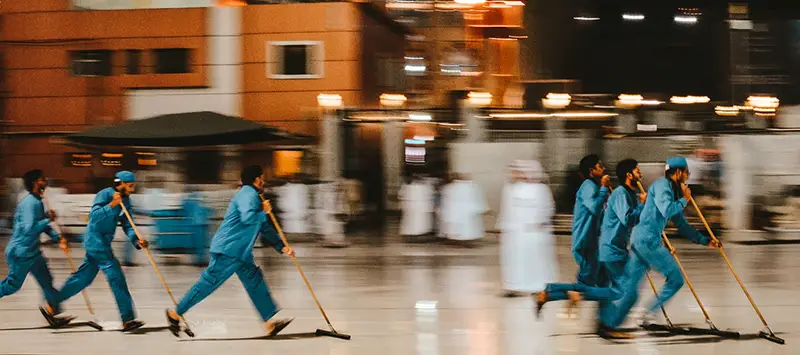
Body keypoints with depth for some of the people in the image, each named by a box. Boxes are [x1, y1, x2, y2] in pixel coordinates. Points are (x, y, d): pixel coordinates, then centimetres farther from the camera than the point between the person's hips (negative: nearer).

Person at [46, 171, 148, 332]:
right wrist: (111, 205, -37)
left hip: (103, 244, 9)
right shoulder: (104, 194, -15)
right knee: (117, 279, -11)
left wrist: (136, 240, -14)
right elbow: (94, 216, -26)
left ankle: (52, 305, 27)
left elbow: (127, 225, 4)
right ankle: (128, 320, -11)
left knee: (83, 278, 17)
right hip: (96, 241, -9)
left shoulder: (125, 200, 9)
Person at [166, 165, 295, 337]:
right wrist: (264, 212, -12)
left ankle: (269, 323, 8)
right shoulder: (248, 194, -12)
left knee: (255, 282, 7)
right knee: (209, 282, -7)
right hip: (228, 249, -11)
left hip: (241, 252, 11)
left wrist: (281, 246, 20)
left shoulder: (253, 196, 21)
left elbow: (265, 228, 26)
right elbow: (247, 218, -31)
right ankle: (175, 314, 2)